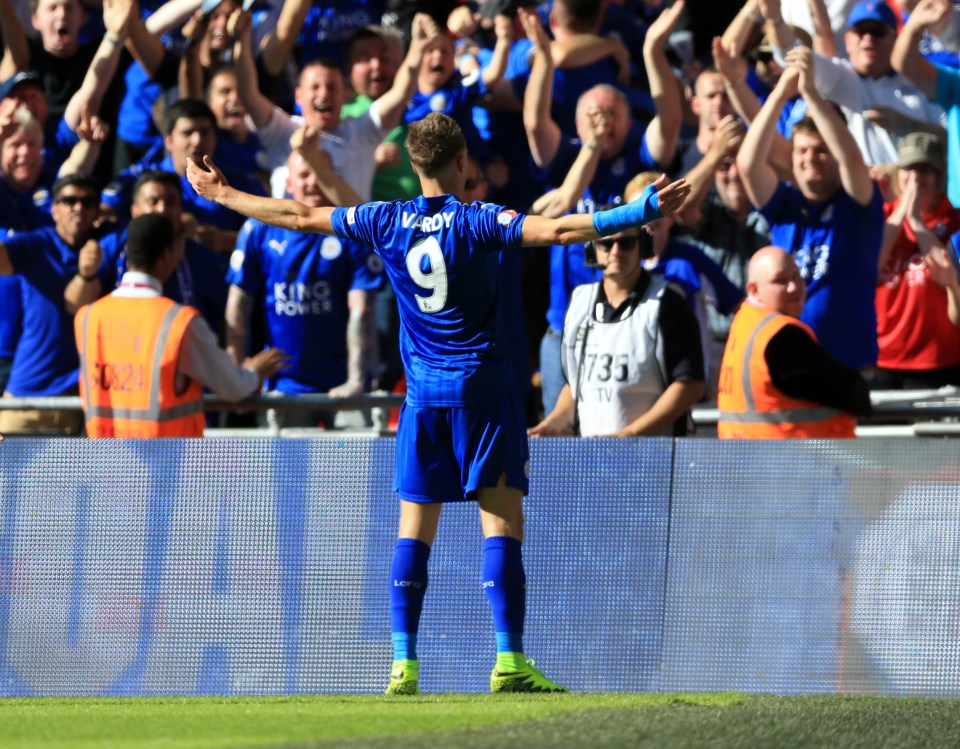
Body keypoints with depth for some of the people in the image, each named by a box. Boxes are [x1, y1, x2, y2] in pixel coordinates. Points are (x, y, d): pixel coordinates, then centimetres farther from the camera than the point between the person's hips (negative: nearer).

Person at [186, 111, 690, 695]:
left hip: (423, 394, 3)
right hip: (484, 389, -3)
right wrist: (641, 213, -23)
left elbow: (299, 217, 11)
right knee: (502, 524, -5)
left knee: (414, 532, 5)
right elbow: (556, 230, -21)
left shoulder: (387, 223, 2)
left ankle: (404, 665, -1)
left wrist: (223, 196, 24)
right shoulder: (478, 222, -9)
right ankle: (510, 662, -13)